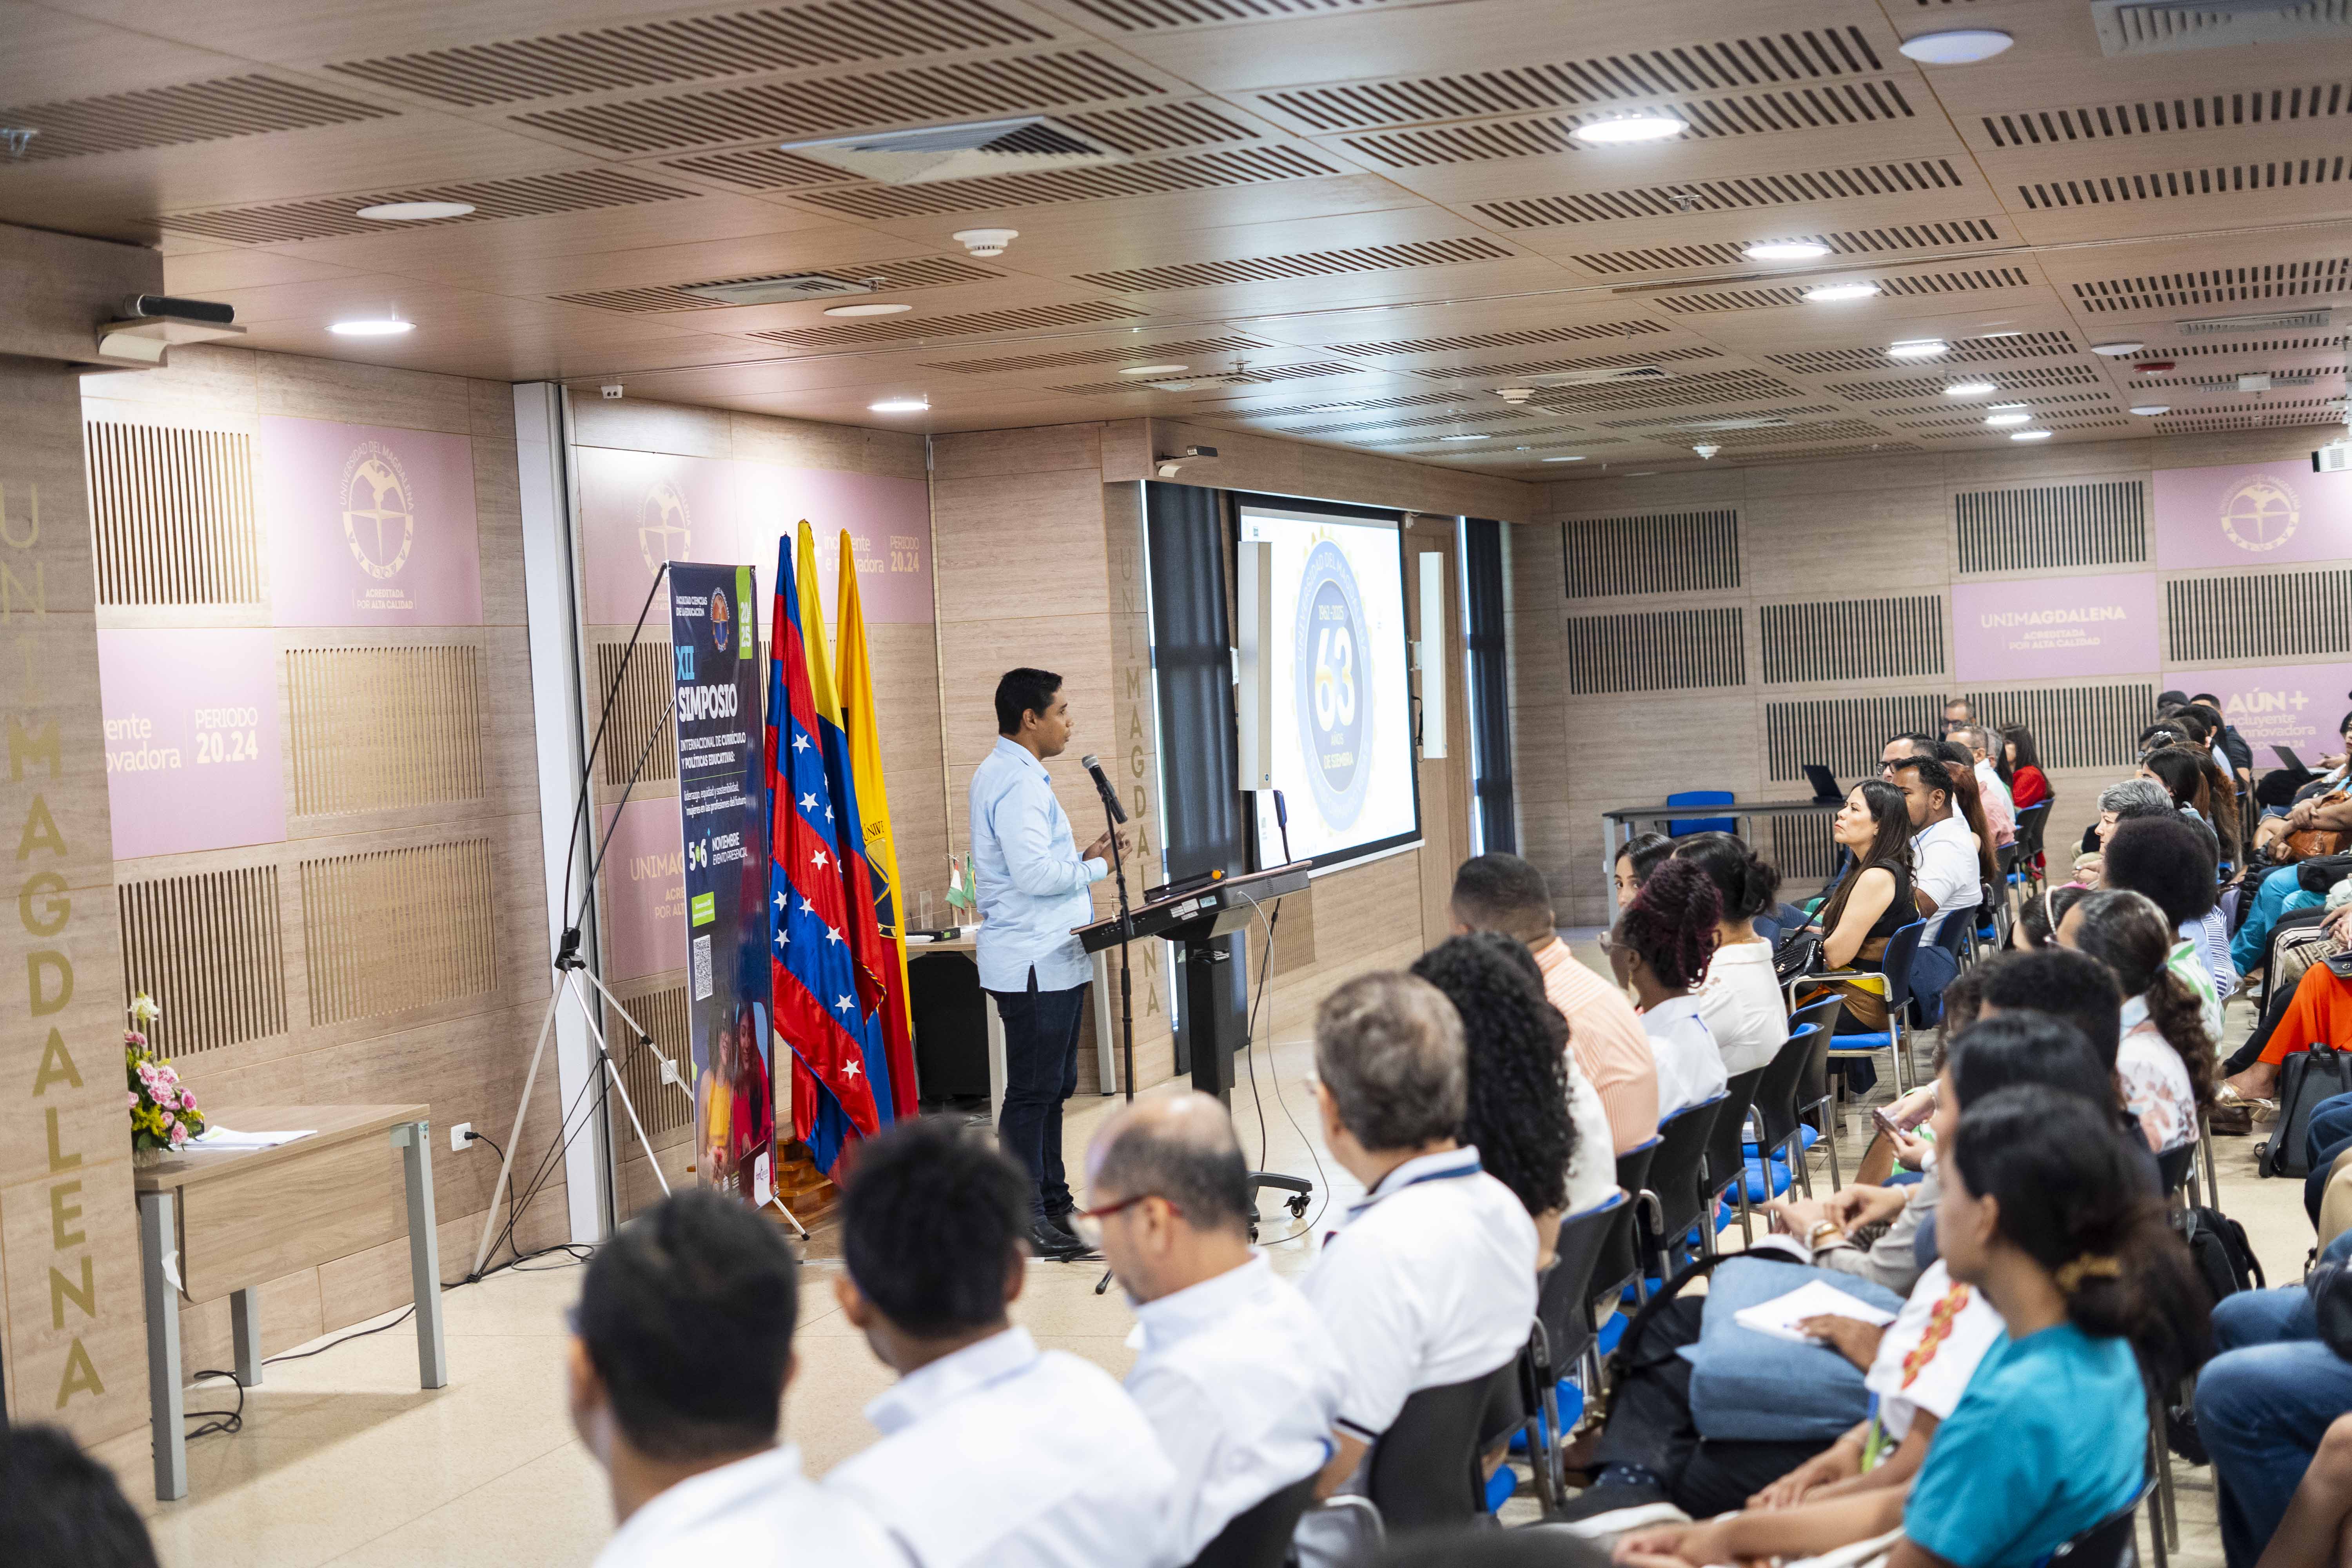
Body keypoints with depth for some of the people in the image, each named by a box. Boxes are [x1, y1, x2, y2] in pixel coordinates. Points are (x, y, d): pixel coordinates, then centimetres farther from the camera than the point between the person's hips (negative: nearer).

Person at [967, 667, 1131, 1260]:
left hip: (1051, 959, 11)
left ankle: (1052, 1203, 26)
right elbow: (1033, 874, -25)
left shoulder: (1001, 774, 17)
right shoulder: (1016, 784, -18)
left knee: (1053, 1088, 17)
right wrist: (1096, 867, -10)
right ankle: (1024, 1220, -2)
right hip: (1034, 964, -11)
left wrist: (1080, 857, 11)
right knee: (1032, 1092, -6)